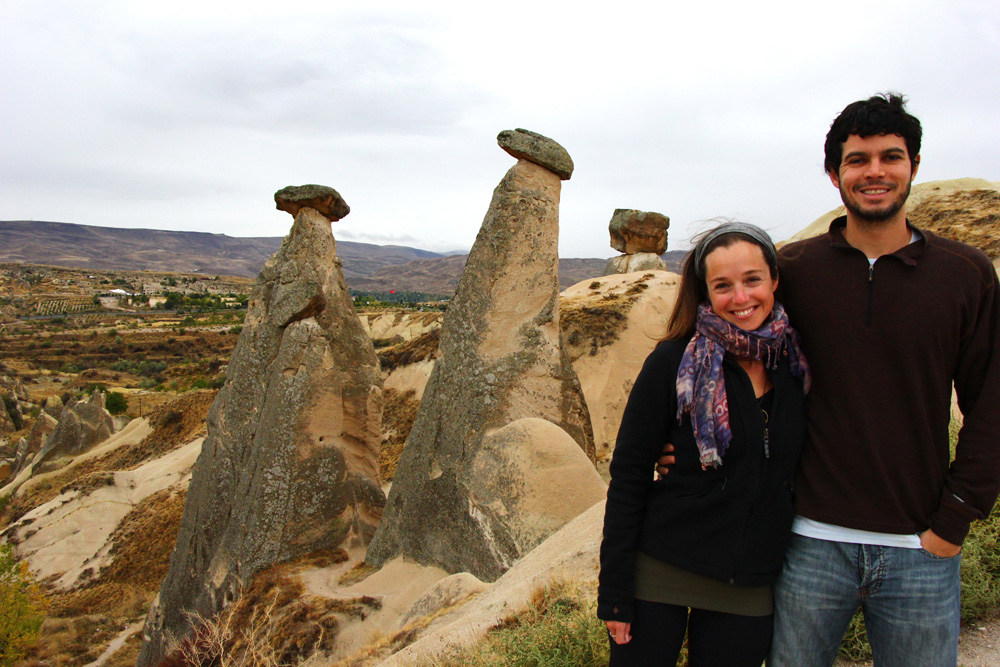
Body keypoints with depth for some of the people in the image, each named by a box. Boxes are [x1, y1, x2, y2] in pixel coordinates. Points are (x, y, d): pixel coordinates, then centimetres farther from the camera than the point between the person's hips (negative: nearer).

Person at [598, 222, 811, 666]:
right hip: (660, 575, -3)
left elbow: (794, 474, 12)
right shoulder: (674, 362, -11)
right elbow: (627, 476, -9)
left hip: (749, 590, 3)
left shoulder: (795, 363, 0)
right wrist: (614, 590, -10)